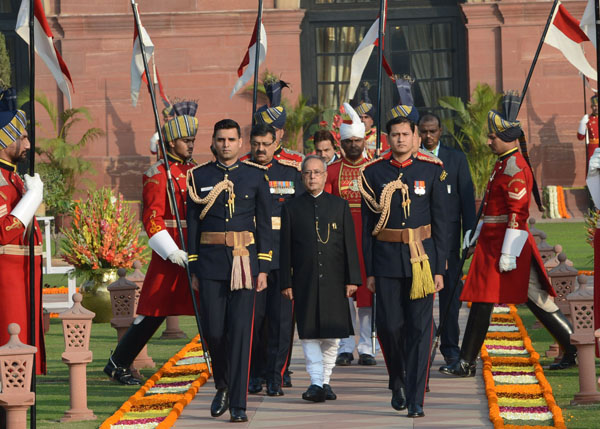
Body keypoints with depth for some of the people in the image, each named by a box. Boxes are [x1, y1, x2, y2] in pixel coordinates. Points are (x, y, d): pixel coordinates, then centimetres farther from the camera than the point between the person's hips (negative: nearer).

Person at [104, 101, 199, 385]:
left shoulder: (196, 171, 14)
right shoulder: (158, 175, -8)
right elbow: (152, 221, -15)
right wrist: (173, 253, -21)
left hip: (199, 255, 7)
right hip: (170, 257, -7)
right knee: (153, 314, -2)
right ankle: (117, 364, 9)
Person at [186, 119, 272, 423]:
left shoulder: (256, 176, 4)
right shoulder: (199, 177, 6)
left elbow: (265, 224, 5)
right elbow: (192, 224, 8)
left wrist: (263, 268, -1)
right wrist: (194, 269, 3)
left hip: (245, 262, -1)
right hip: (211, 264, 1)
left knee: (240, 331, -6)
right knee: (213, 331, 0)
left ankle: (238, 403, -3)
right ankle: (223, 386, 26)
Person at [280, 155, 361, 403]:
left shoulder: (340, 206, 8)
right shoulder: (291, 208, 6)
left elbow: (349, 245, 6)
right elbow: (285, 249, 5)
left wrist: (352, 279, -1)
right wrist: (286, 282, -1)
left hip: (334, 280, 1)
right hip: (305, 281, -1)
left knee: (332, 335, 3)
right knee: (309, 333, -6)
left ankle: (325, 381, 14)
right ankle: (316, 382, -7)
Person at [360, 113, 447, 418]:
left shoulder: (432, 170, 3)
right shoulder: (373, 173, 4)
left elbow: (440, 222, 4)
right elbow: (367, 224, 6)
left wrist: (439, 268, -1)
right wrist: (369, 271, 3)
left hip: (421, 258, -1)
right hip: (386, 260, 1)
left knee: (420, 327, -4)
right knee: (389, 326, 0)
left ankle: (415, 398, -1)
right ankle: (397, 383, 26)